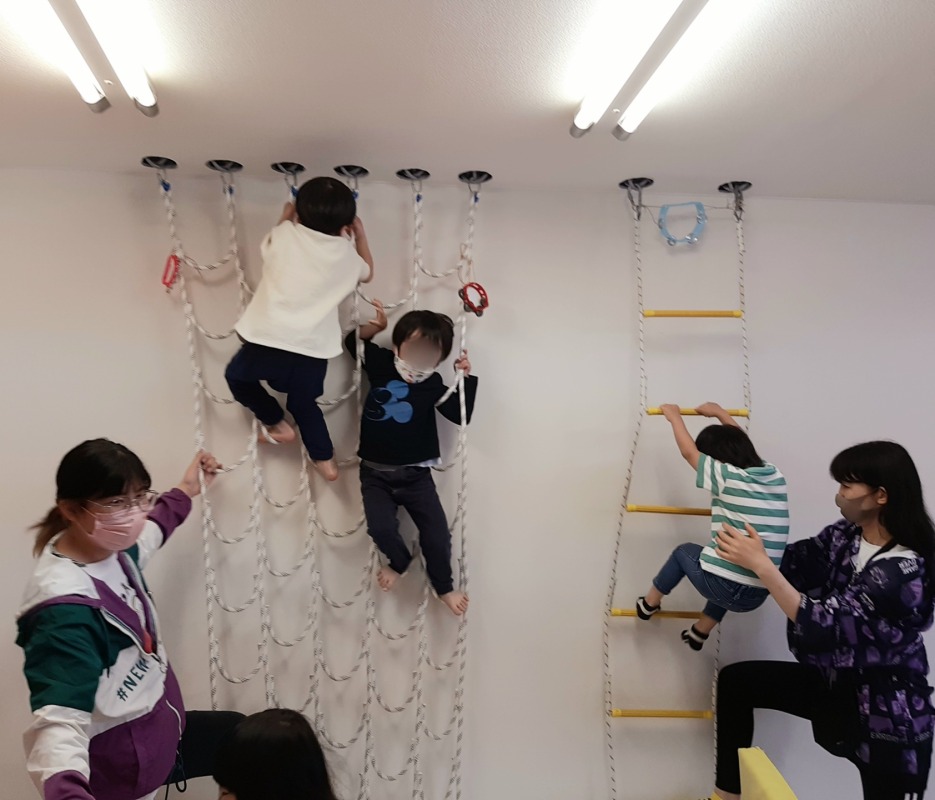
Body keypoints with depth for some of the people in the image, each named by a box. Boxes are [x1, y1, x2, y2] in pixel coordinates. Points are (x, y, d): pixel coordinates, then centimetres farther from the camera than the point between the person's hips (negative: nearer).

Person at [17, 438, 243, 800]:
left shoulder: (107, 547, -8)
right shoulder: (67, 609, -36)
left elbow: (146, 534, 16)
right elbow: (59, 722, -45)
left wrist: (185, 491, 26)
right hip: (123, 762, -9)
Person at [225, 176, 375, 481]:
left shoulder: (285, 234, 4)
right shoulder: (346, 252, 8)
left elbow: (268, 245, 29)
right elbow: (367, 272, 31)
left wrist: (286, 219, 43)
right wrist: (360, 234, 40)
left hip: (269, 339, -2)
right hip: (313, 349, 2)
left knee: (236, 376, 28)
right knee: (304, 402, 26)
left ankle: (276, 423, 24)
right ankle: (325, 460, 29)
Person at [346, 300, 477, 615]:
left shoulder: (434, 385, -6)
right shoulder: (380, 362, -4)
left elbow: (461, 415, -9)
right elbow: (352, 341, 11)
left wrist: (466, 378, -13)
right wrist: (375, 327, -7)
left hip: (415, 474, 0)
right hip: (375, 473, 0)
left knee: (438, 534, -1)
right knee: (380, 527, -21)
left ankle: (443, 586, 28)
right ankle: (399, 561, 15)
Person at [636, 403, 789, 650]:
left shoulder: (726, 476, -10)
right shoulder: (774, 474, 6)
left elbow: (689, 452, 5)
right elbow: (741, 444, 25)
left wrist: (674, 416, 19)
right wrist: (720, 413, 36)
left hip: (723, 586, -5)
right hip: (758, 595, 5)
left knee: (685, 552, 27)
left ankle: (650, 603, 43)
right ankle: (701, 632, 45)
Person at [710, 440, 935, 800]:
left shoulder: (903, 571, -29)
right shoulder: (846, 534, -6)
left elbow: (822, 623, -33)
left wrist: (760, 564, -35)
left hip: (885, 714, -8)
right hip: (834, 683, 8)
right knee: (736, 680, 6)